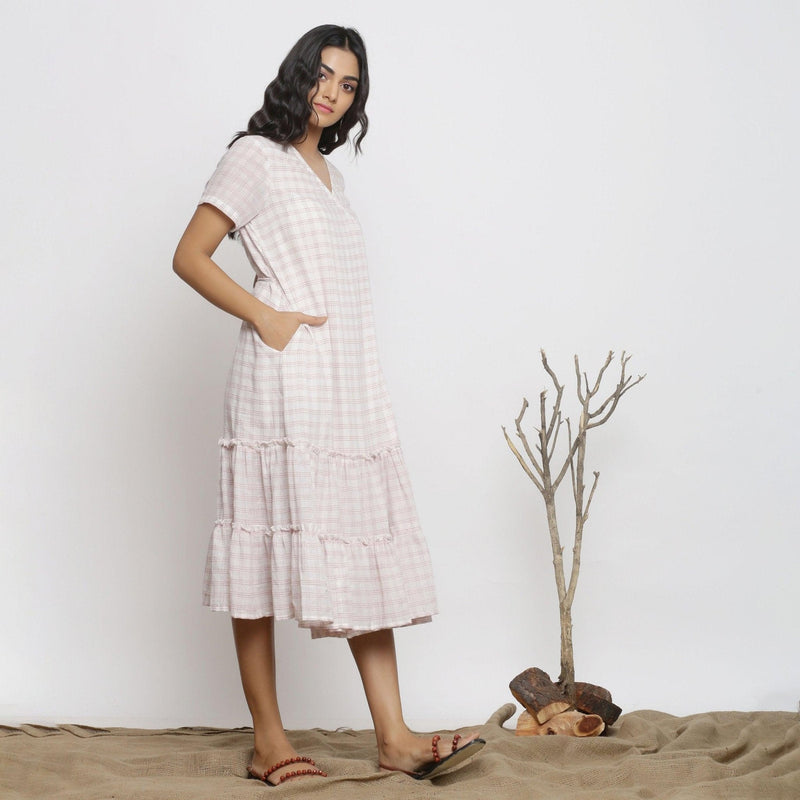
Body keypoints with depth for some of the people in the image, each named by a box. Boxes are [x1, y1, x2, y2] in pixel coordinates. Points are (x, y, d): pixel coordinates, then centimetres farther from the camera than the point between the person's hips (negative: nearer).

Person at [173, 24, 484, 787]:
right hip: (285, 381, -8)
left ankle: (393, 737, 0)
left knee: (365, 557, 1)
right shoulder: (256, 157, 1)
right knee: (273, 546, -6)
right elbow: (190, 256, -6)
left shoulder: (328, 174, 24)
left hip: (351, 386, 8)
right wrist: (267, 318, -14)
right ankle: (269, 740, -1)